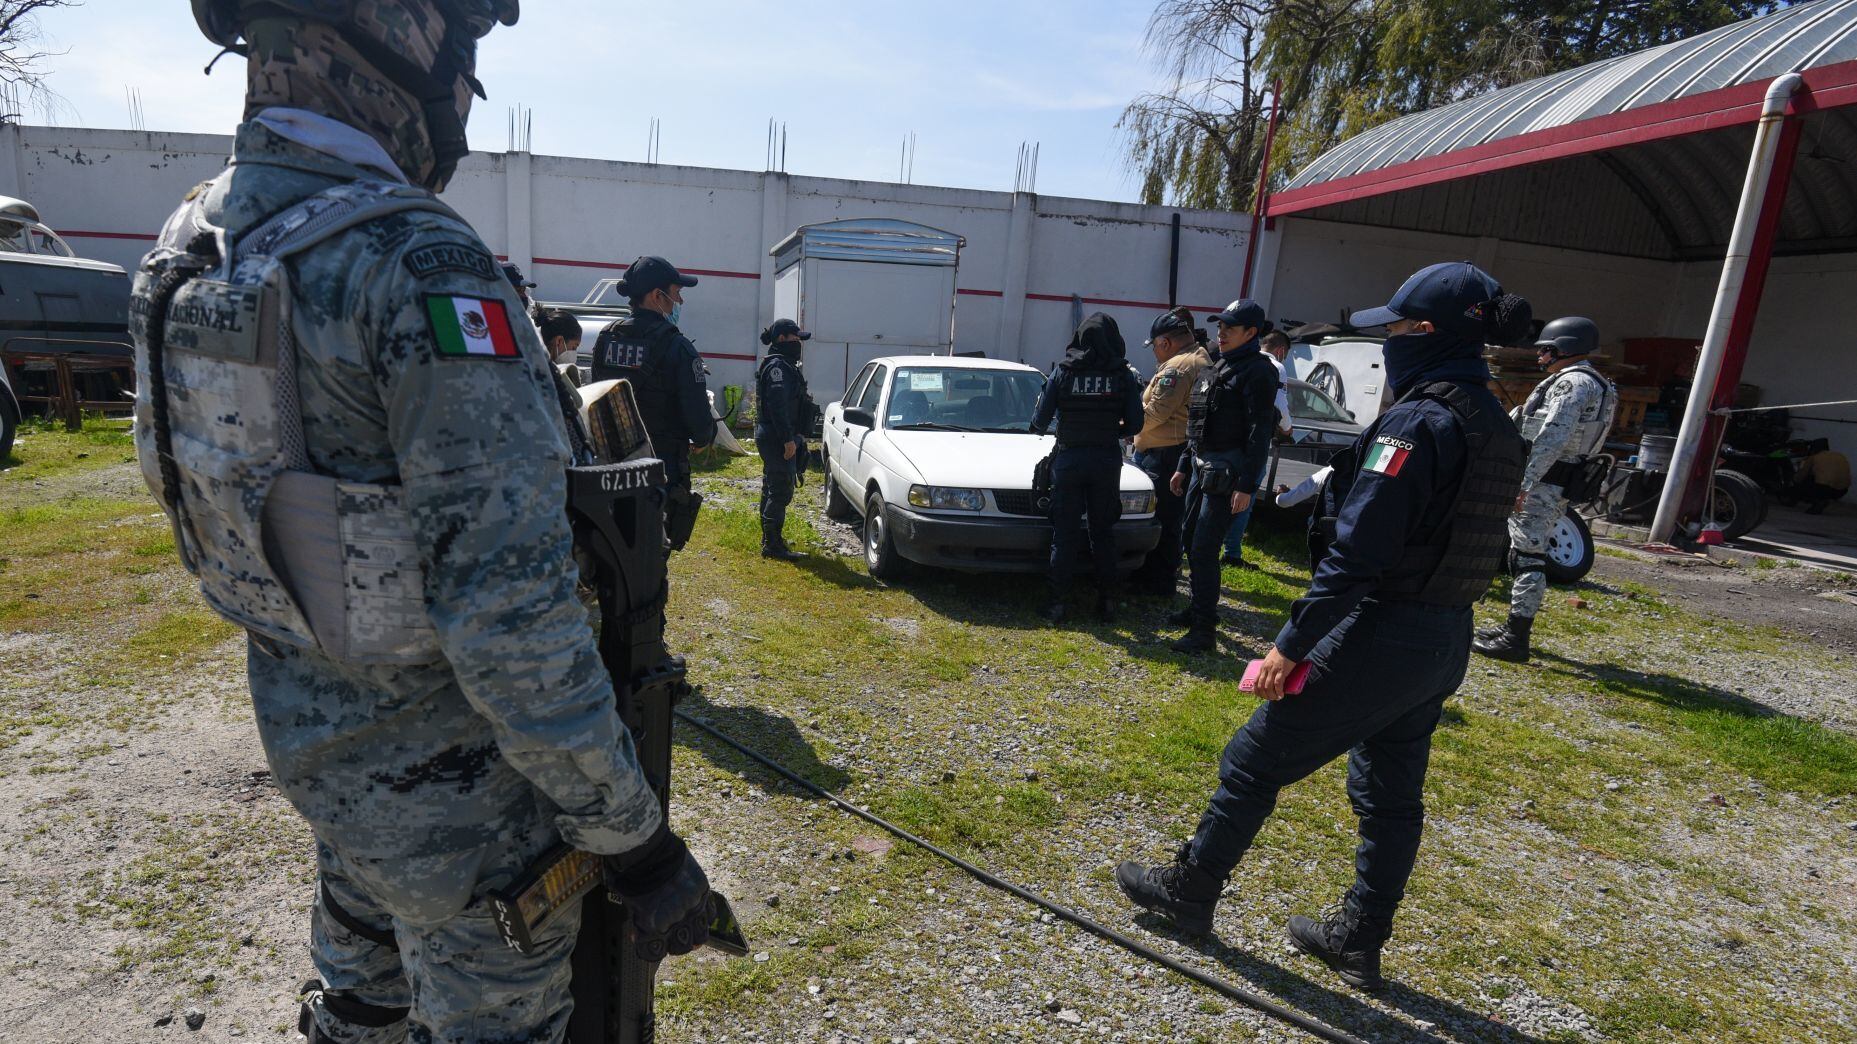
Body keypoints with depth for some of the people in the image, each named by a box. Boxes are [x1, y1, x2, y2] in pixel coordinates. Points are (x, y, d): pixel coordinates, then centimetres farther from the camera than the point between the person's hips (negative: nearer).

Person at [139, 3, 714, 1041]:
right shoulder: (419, 262, -27)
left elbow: (227, 484, 12)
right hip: (444, 781, -7)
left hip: (304, 728, 8)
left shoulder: (190, 243, 1)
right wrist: (635, 834, -23)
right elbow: (511, 607, -32)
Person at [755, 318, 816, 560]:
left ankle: (769, 539, 25)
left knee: (772, 489, 16)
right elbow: (778, 406, -23)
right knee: (781, 491, -8)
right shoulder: (778, 366, -15)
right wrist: (788, 439, -25)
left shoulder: (783, 365, 18)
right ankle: (773, 545, -4)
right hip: (778, 439, -11)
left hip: (773, 438, 11)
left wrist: (794, 437, 23)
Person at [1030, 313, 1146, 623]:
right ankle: (1107, 603, 17)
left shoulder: (1062, 373, -5)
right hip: (1107, 461, 1)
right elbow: (1134, 424, -1)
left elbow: (1040, 422, -5)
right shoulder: (1124, 376, -3)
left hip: (1069, 459, -1)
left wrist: (1040, 427, 18)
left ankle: (1057, 603, 7)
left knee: (1065, 534, 6)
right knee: (1103, 533, 12)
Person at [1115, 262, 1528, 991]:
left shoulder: (1417, 421, -21)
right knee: (1391, 793, 19)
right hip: (1446, 642, 9)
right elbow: (1460, 541, 12)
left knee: (1254, 760, 7)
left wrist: (1291, 644, -20)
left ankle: (1187, 890, 25)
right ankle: (1358, 941, 33)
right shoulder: (1497, 429, 8)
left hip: (1382, 636, -9)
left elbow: (1354, 554, -25)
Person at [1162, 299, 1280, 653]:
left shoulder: (1257, 372, -11)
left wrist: (1246, 485, -21)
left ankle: (1205, 630, -4)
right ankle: (1198, 608, 32)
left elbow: (1259, 433, -16)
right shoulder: (1214, 369, 17)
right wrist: (1184, 466, 21)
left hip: (1227, 470, -9)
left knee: (1204, 550, -11)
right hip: (1201, 465, 9)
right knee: (1190, 541, 16)